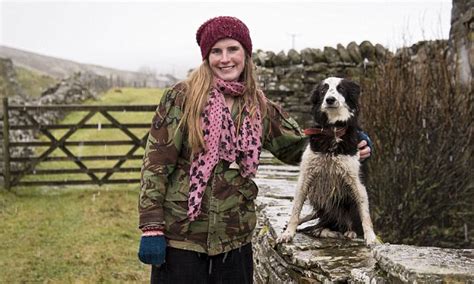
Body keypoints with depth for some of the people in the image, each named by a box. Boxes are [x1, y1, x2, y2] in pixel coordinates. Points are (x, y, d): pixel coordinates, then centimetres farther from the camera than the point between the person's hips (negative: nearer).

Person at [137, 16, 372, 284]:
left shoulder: (260, 108, 5)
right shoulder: (181, 97, -7)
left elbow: (296, 146, 12)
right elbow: (156, 163, -8)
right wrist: (152, 227, -13)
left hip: (235, 239, 4)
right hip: (181, 236, -4)